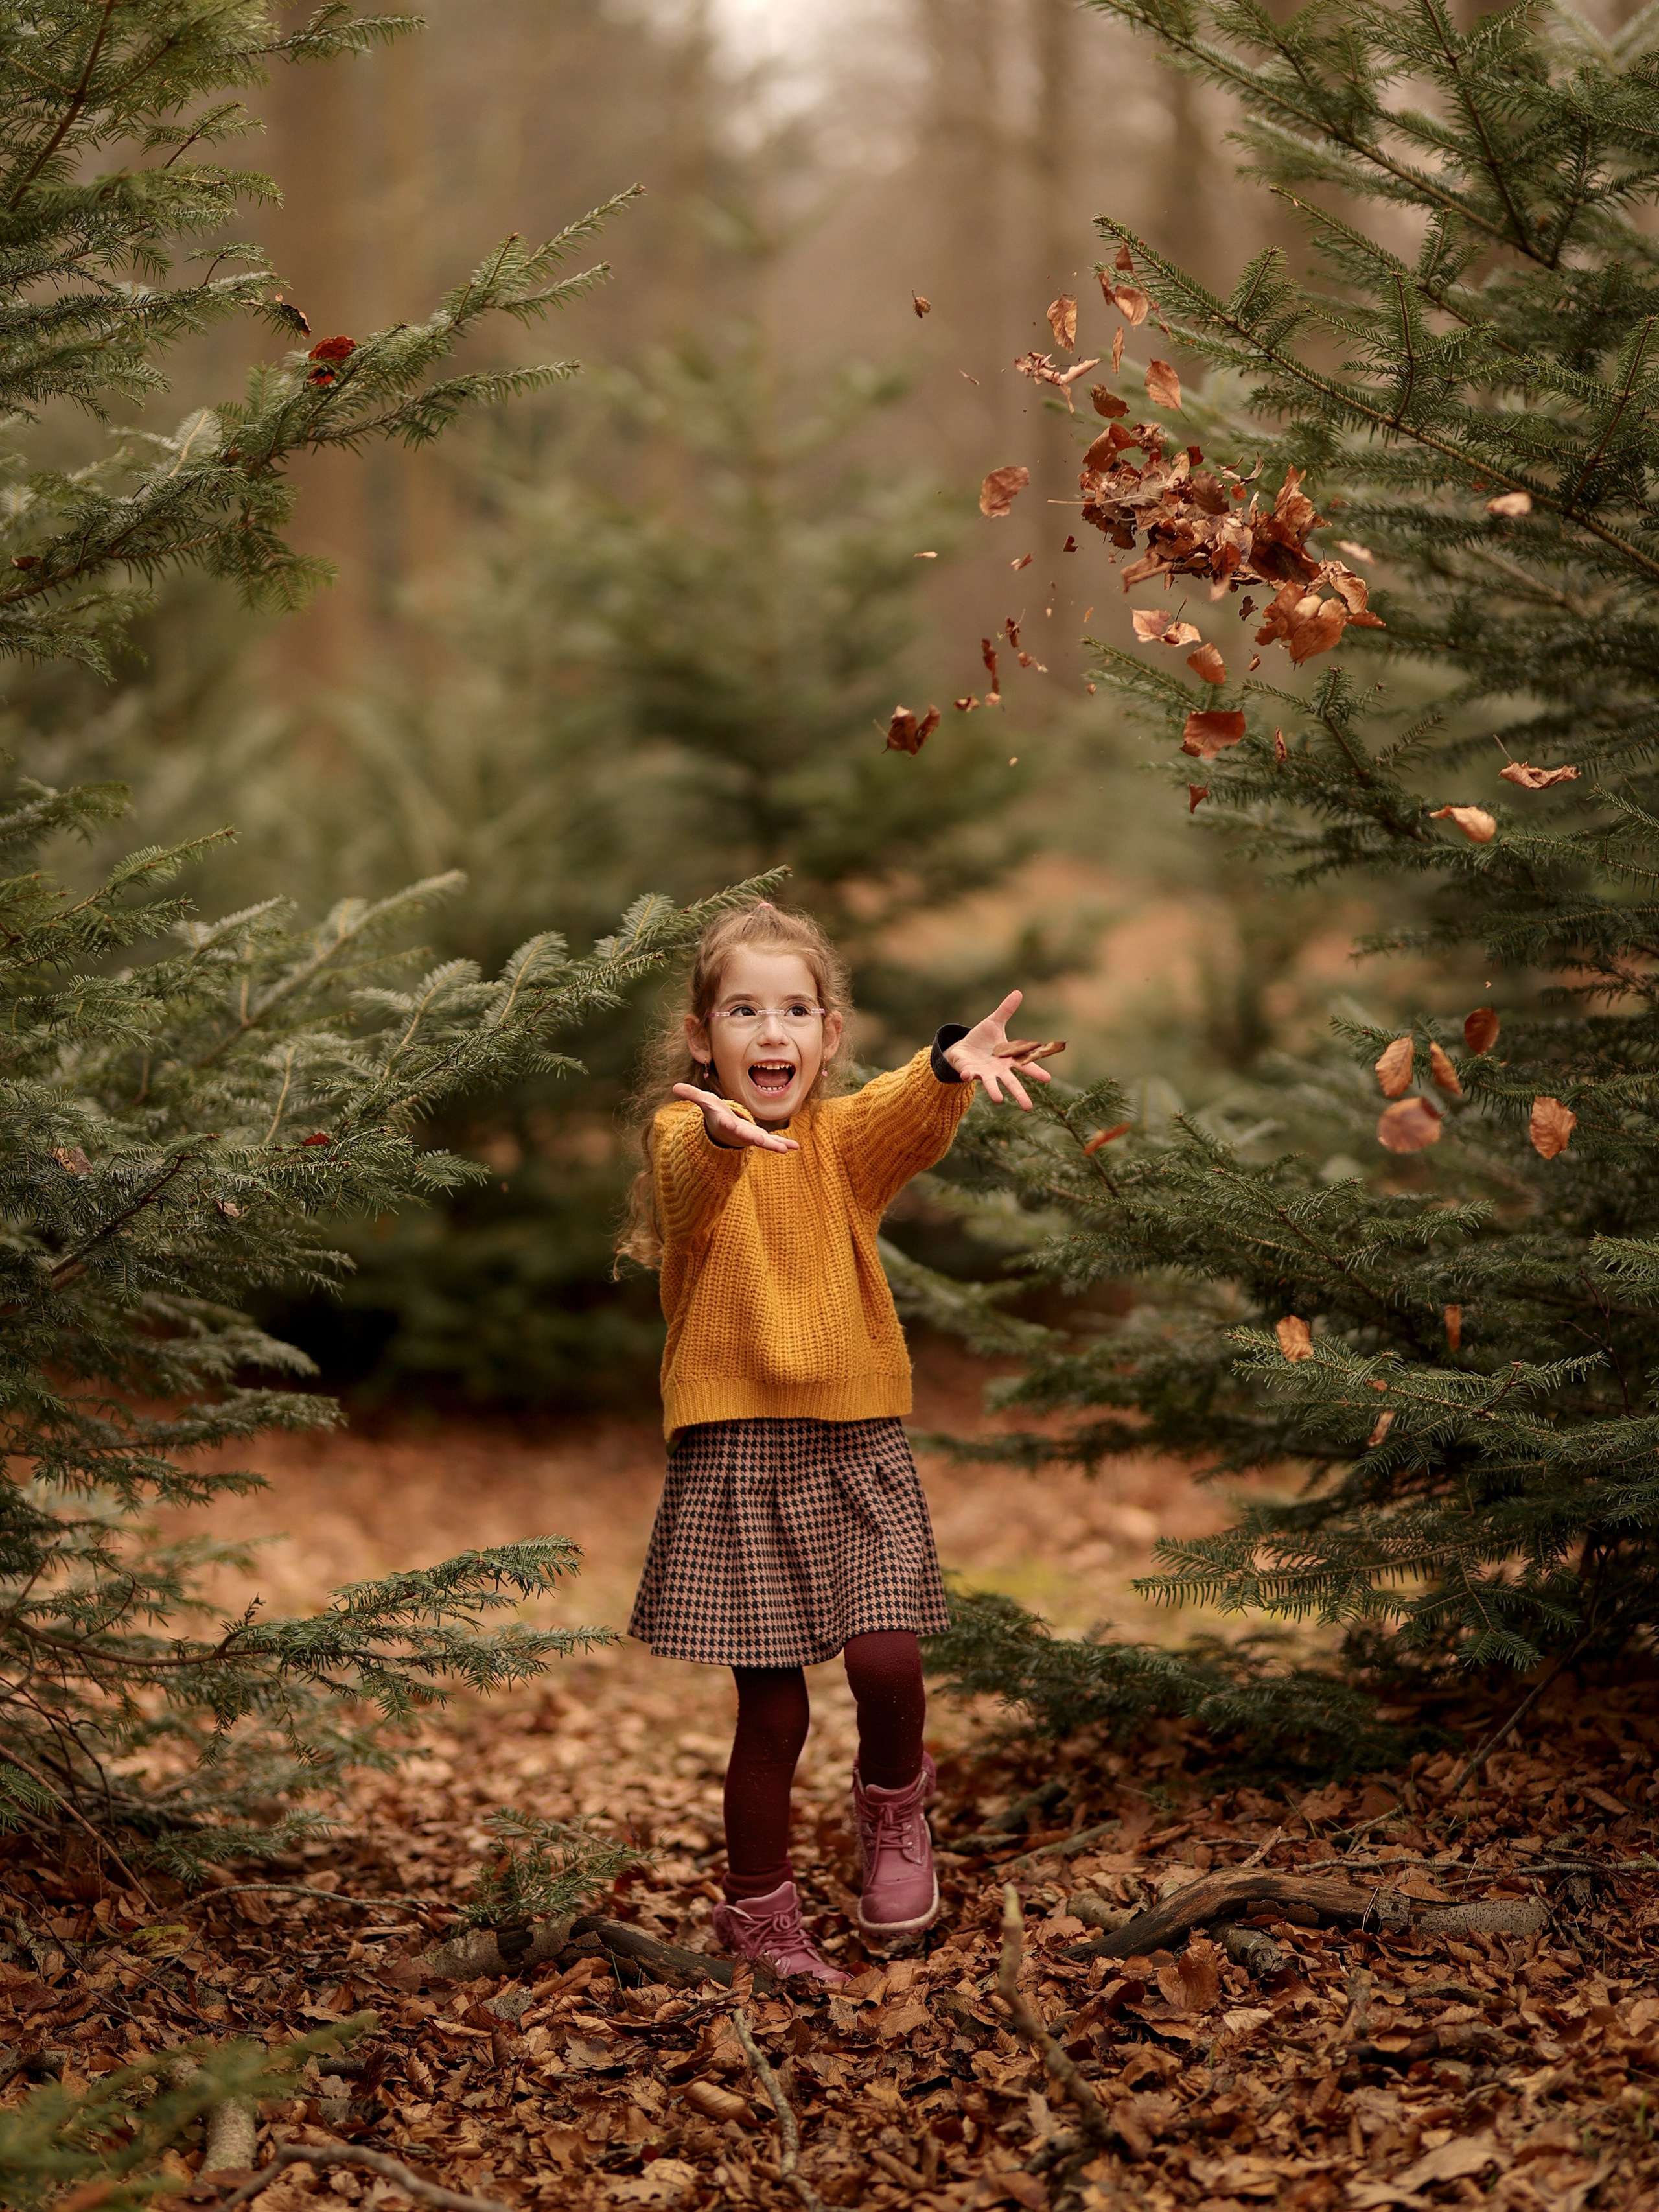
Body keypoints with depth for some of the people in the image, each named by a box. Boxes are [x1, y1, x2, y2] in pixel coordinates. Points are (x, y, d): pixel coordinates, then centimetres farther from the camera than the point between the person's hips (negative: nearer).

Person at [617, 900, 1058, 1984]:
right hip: (735, 1448, -2)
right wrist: (723, 1130, -53)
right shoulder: (686, 1140, -3)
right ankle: (761, 1907, 24)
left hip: (856, 1443, 2)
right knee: (772, 1709, 2)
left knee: (886, 1657, -12)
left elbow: (909, 1121, -19)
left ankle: (893, 1807, 21)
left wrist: (951, 1069, -43)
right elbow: (693, 1172, -28)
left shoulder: (844, 1137, 4)